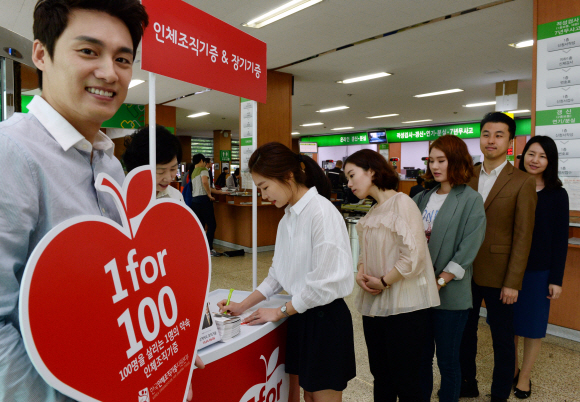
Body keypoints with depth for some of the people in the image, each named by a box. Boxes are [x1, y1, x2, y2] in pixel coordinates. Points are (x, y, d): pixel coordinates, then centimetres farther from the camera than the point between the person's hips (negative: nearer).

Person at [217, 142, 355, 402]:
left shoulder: (321, 212, -20)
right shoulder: (289, 217, 6)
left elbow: (323, 282, -21)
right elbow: (278, 273, 13)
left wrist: (280, 312, -9)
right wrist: (242, 307, 8)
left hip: (325, 318, -7)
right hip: (300, 316, 7)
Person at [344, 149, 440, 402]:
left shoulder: (401, 203, -13)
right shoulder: (373, 212, 11)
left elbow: (413, 256, -22)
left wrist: (383, 282, -13)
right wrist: (360, 274, -1)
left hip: (403, 308, -7)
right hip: (374, 305, 7)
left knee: (404, 380, 6)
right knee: (381, 377, 17)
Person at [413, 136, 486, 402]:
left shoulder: (471, 200, -6)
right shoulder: (423, 198, 9)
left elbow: (467, 250, -12)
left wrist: (440, 282, -16)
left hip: (449, 294, -4)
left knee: (447, 359, 9)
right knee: (421, 355, 16)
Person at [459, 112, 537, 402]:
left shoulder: (522, 183, -7)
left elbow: (522, 236, -9)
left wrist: (513, 282, -12)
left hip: (498, 275, -4)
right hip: (465, 270, 4)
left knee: (502, 339, 12)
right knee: (464, 331, 17)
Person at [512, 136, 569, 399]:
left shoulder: (557, 195, -4)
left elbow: (561, 239, -4)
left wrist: (556, 279, -6)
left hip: (539, 271, -1)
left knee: (533, 326, 11)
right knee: (509, 323, 12)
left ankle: (524, 376, 29)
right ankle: (511, 369, 32)